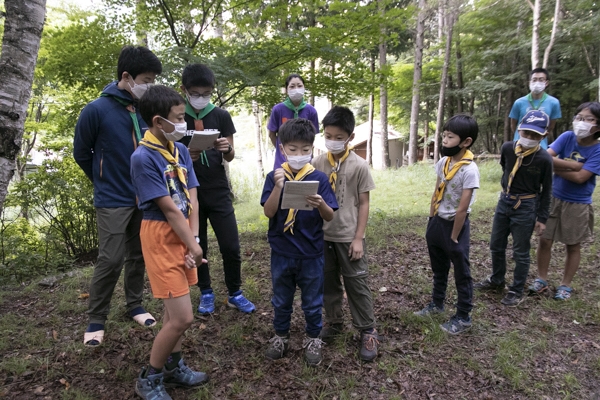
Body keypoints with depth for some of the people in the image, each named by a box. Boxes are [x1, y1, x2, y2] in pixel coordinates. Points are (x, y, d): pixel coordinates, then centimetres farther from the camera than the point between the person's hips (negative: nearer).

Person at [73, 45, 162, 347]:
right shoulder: (97, 110, -12)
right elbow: (81, 153, -1)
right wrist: (105, 182, 7)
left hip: (144, 198, 5)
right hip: (113, 201, -4)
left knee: (138, 256, 13)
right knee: (110, 260, -3)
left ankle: (134, 305, 31)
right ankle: (96, 320, 16)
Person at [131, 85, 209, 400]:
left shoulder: (180, 149, 3)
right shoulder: (142, 158, -19)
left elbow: (191, 198, 1)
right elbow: (169, 209, -18)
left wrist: (194, 239, -8)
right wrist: (193, 245, -12)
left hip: (183, 234, 7)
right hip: (161, 238, -7)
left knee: (173, 309, 19)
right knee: (183, 317, -5)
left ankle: (173, 366, 37)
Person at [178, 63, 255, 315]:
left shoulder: (221, 116, 0)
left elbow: (230, 157, 3)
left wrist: (227, 149, -20)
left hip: (218, 191, 1)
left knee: (231, 246, 1)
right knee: (196, 247, 10)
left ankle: (235, 293, 21)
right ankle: (206, 293, 28)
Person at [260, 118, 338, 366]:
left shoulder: (319, 178, -7)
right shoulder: (275, 177, -5)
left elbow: (330, 217, -9)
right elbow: (269, 213, -12)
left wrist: (320, 204, -31)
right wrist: (278, 186, -26)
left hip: (311, 253, -1)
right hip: (281, 252, 1)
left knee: (312, 301, 16)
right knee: (281, 300, 19)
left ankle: (313, 339, 36)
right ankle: (281, 336, 40)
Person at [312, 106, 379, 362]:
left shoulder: (359, 166, -9)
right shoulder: (318, 163, -1)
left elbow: (363, 204, -6)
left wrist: (358, 238, -9)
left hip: (348, 237, -3)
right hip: (322, 235, 3)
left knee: (357, 284, 7)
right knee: (328, 283, 15)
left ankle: (367, 331, 22)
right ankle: (333, 323, 34)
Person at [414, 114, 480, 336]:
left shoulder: (469, 170, -23)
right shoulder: (442, 162, -1)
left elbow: (462, 209, -20)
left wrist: (454, 237, -15)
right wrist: (431, 222, 9)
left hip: (455, 225, -7)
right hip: (437, 221, 7)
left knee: (462, 273, 10)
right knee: (438, 268, 23)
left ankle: (463, 317, 26)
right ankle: (437, 303, 43)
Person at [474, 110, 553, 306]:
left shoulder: (544, 159, -17)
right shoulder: (508, 148, -7)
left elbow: (546, 191, -7)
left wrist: (542, 218, -6)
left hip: (526, 206, -5)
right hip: (504, 201, 5)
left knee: (521, 252, 6)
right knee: (496, 246, 16)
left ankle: (516, 291, 21)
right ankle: (496, 281, 36)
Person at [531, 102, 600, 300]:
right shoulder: (567, 137, -7)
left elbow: (580, 177, -21)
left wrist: (556, 167, -15)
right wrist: (572, 165, -23)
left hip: (578, 204, -2)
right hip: (553, 198, 2)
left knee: (573, 246, 12)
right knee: (544, 240, 7)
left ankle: (566, 285, 28)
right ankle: (541, 279, 24)